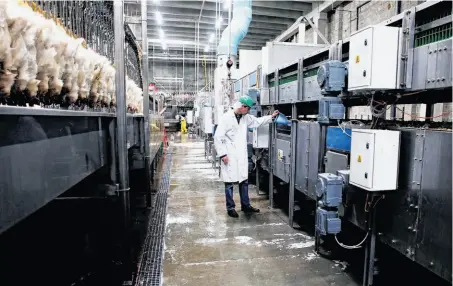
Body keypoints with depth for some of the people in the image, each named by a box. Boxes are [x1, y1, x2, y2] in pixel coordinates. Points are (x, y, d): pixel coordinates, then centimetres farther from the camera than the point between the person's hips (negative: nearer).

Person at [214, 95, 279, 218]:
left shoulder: (246, 118, 8)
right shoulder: (226, 118, -13)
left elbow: (257, 121, 26)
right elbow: (218, 137, -14)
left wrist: (271, 117, 20)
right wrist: (222, 154, -16)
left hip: (241, 156, 7)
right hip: (229, 156, -7)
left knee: (244, 181, 13)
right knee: (229, 183, 3)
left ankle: (245, 205, 27)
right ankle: (230, 208, 16)